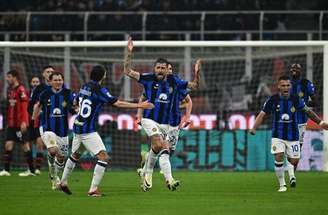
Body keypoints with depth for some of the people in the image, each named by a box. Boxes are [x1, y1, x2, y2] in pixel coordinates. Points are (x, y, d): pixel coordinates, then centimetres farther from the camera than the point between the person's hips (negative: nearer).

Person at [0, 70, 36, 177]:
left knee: (25, 145, -1)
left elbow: (24, 108, -18)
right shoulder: (9, 90, 13)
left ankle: (31, 170, 7)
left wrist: (23, 122, -23)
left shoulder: (21, 90, -13)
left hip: (20, 124, -8)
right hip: (11, 124, 8)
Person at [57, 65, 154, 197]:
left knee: (75, 155, 28)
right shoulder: (100, 90, -16)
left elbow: (76, 101, 26)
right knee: (104, 157, -9)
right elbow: (118, 103, -18)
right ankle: (93, 189, -12)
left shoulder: (84, 87, 8)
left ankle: (63, 183, 40)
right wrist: (139, 106, -15)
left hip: (77, 127, 9)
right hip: (88, 130, -9)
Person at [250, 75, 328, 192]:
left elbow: (308, 111, 7)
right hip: (278, 136, -1)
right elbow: (262, 114, -6)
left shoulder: (296, 100, -5)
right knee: (278, 158, -18)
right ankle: (282, 185, -2)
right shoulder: (273, 100, -8)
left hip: (292, 136, 1)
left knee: (294, 162, 2)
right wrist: (254, 128, -19)